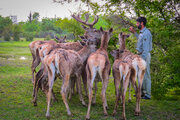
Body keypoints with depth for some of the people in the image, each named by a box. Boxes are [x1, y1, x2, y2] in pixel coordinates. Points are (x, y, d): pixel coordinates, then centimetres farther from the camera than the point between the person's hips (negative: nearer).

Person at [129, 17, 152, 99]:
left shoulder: (146, 33, -17)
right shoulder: (142, 32, 14)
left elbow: (146, 48, -21)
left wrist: (143, 59, -24)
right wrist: (134, 32, 35)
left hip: (144, 55, -10)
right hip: (140, 55, 10)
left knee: (146, 75, -5)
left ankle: (147, 95, 1)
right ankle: (142, 92, 26)